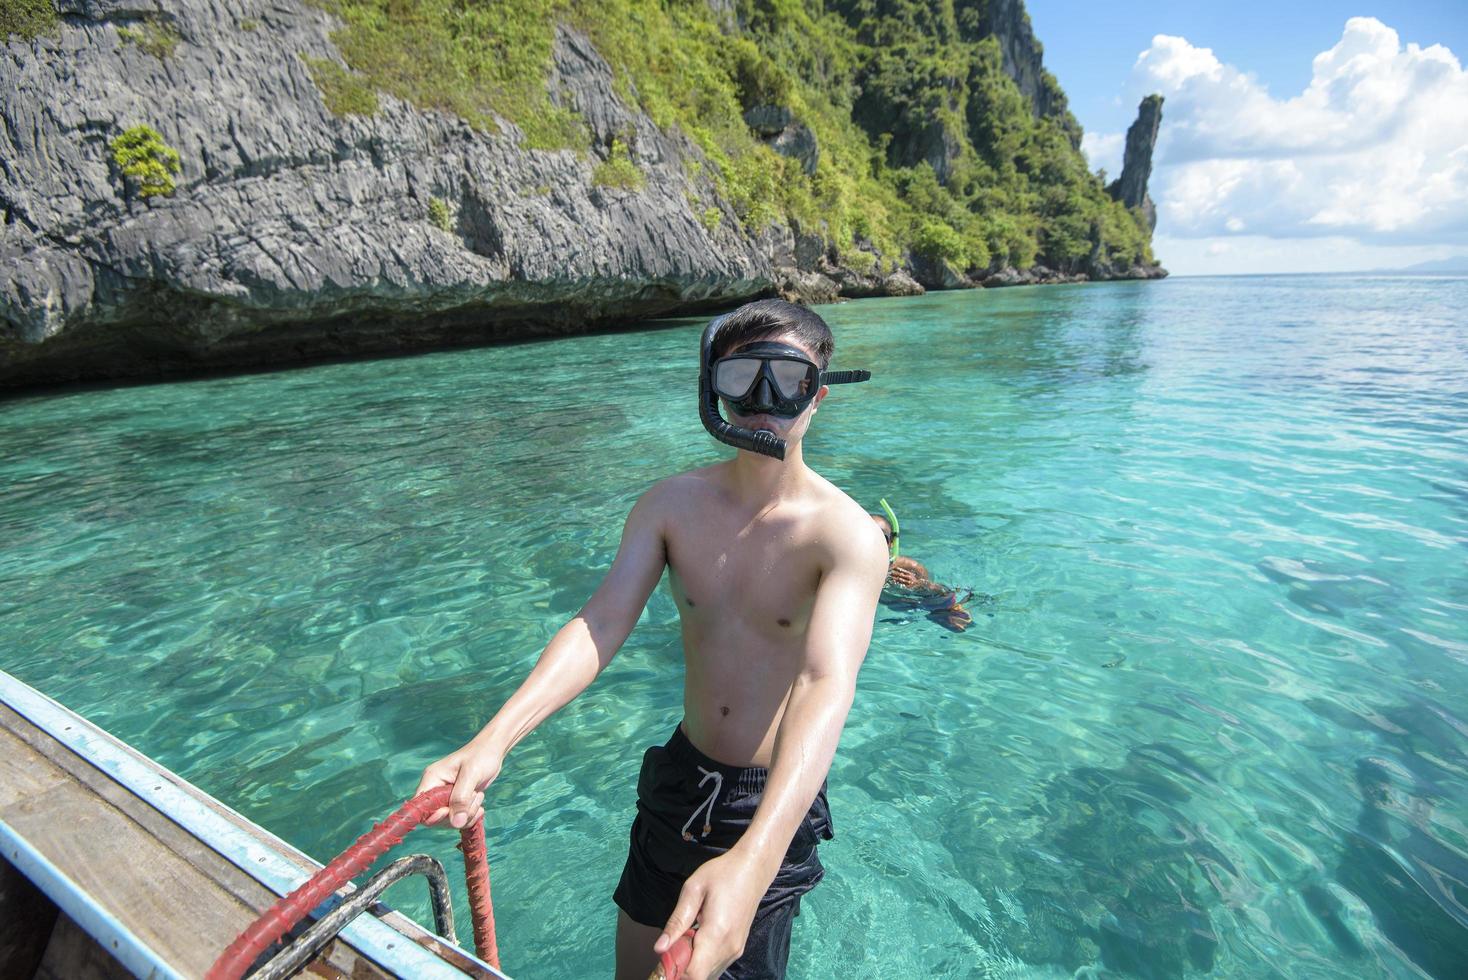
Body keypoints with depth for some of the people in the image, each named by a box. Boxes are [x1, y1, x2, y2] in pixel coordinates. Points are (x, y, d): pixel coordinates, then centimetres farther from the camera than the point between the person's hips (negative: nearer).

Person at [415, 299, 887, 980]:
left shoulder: (847, 535, -22)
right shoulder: (671, 505, -9)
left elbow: (826, 685, -36)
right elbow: (601, 624, -18)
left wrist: (752, 861, -51)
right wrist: (492, 741, -33)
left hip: (772, 803, -3)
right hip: (680, 778, 4)